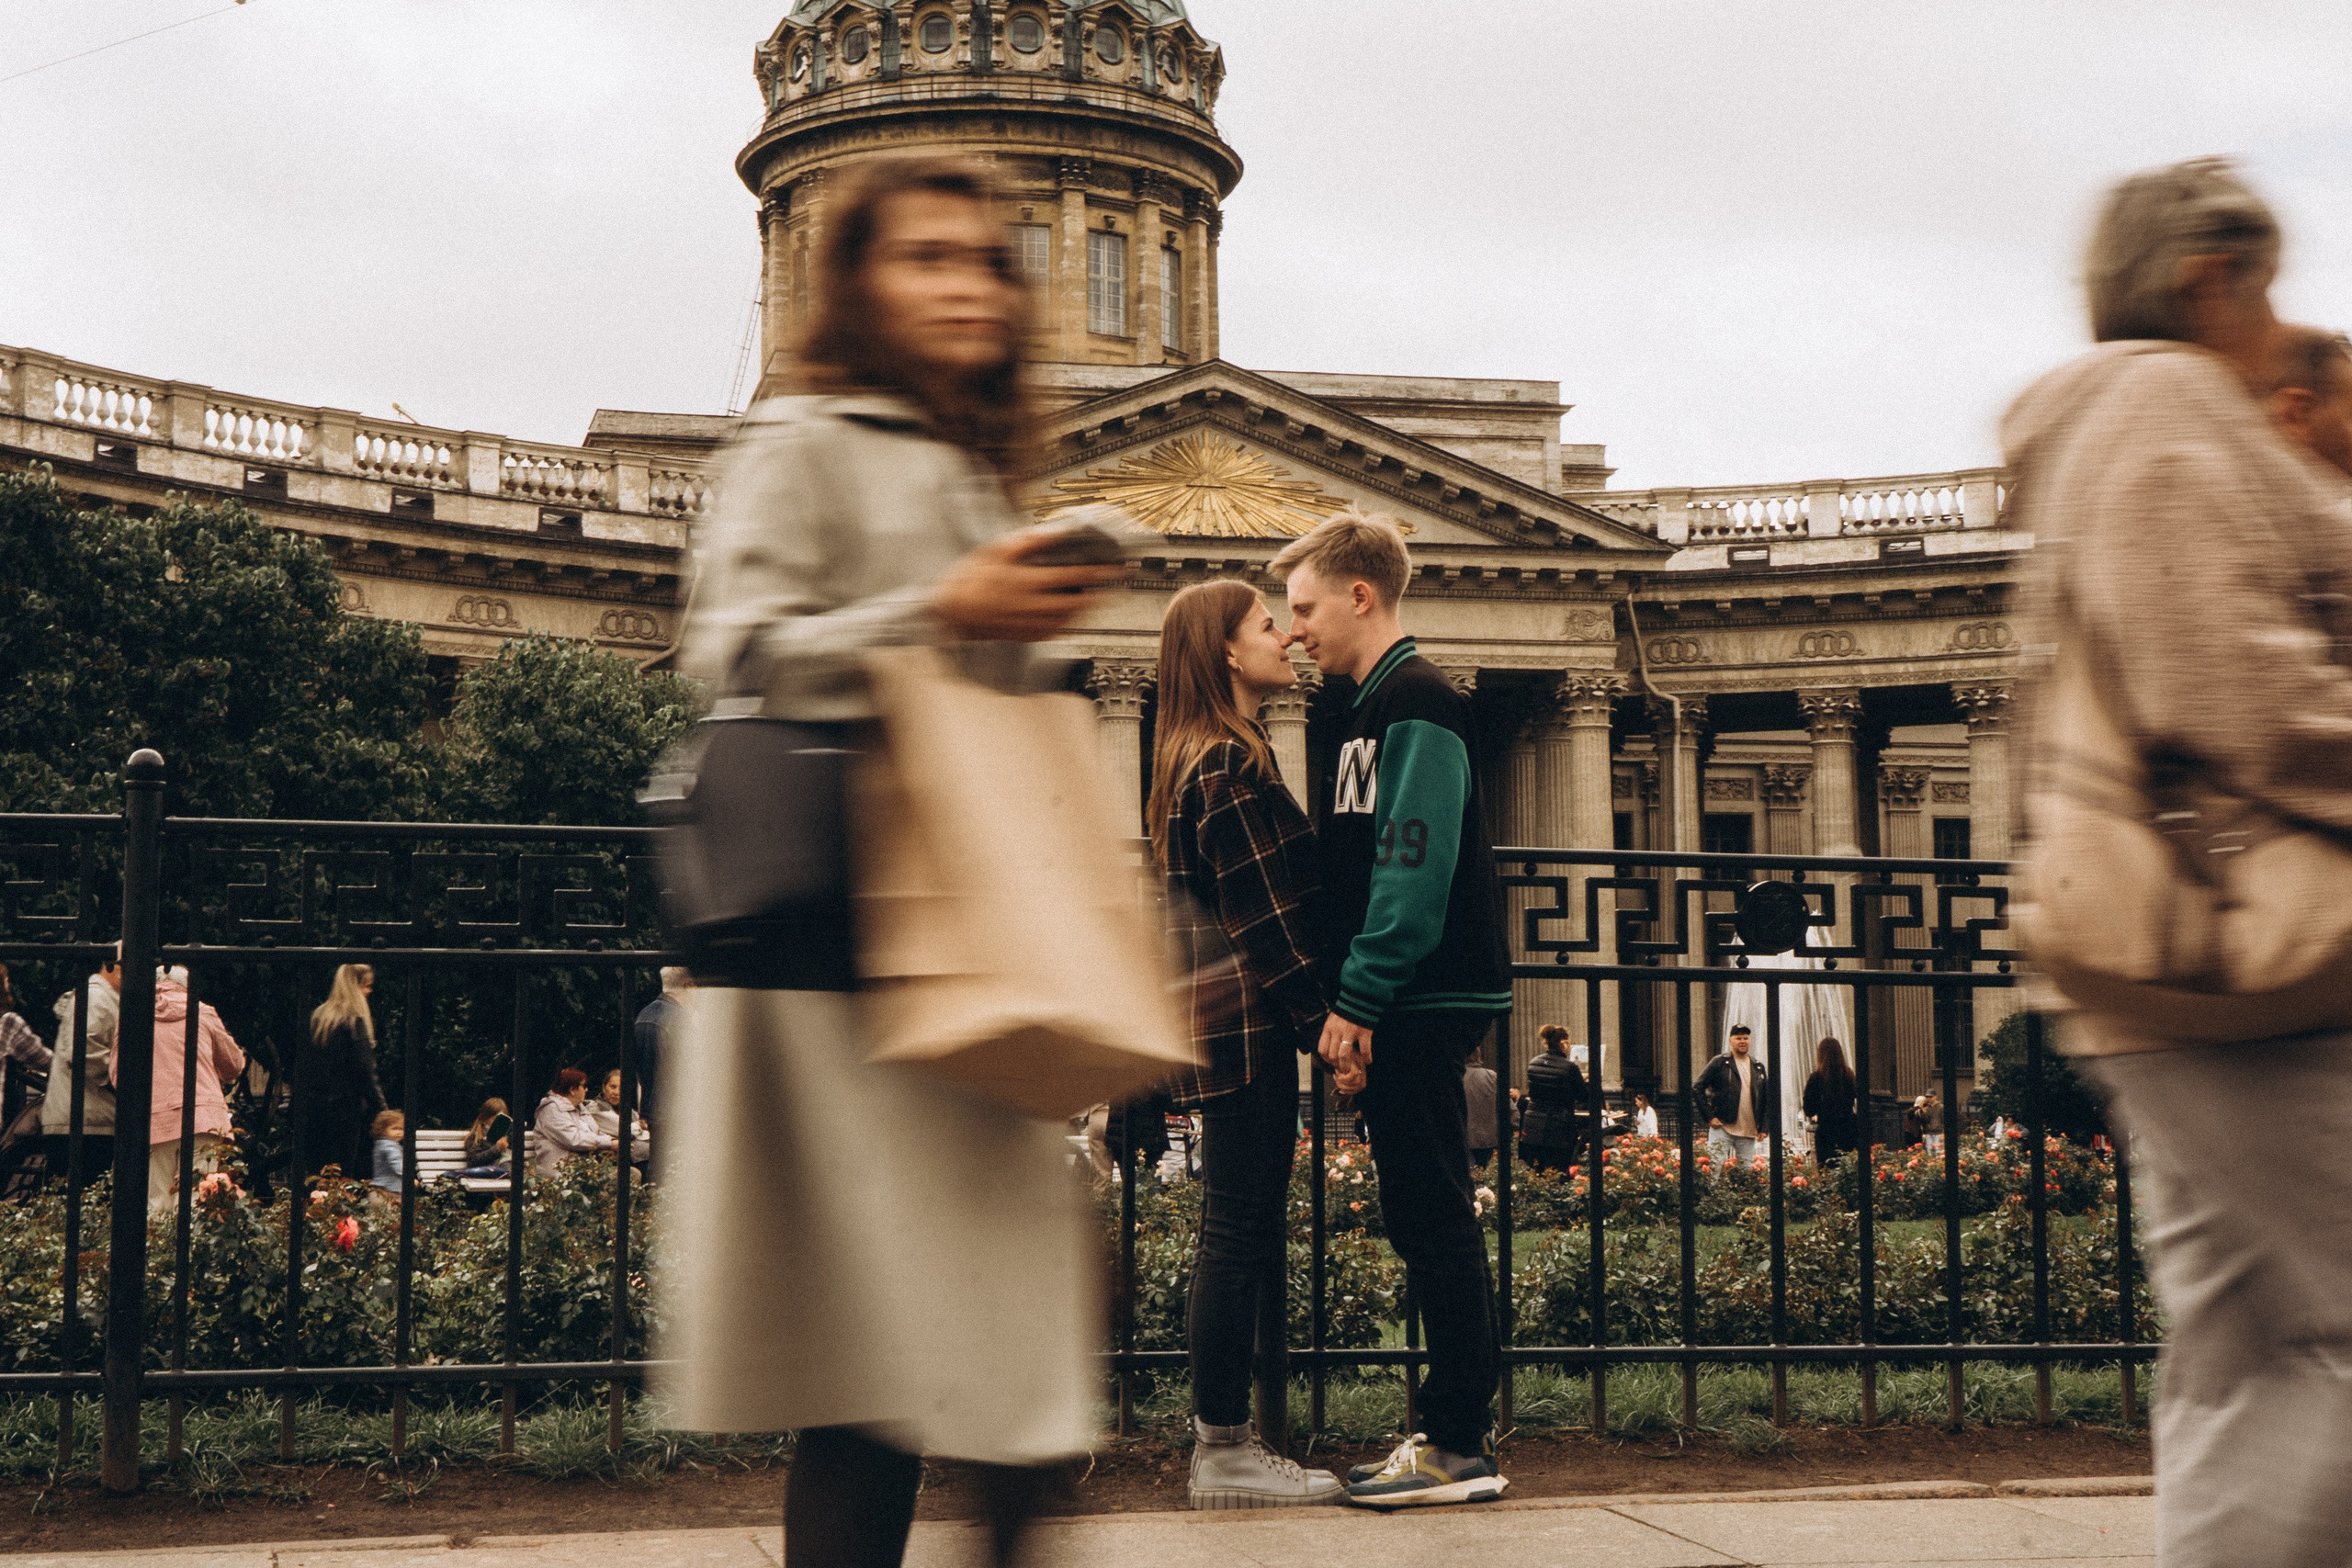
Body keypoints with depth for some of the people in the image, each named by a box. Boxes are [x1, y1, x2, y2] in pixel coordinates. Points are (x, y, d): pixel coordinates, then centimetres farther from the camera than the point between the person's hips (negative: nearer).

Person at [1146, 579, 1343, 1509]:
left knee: (1241, 1232, 11)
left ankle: (1223, 1445, 16)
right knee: (1241, 1232, -7)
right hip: (1247, 1022, -11)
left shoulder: (1201, 759, 20)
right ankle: (1224, 1454, -1)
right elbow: (1266, 913, -17)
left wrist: (1310, 1015, 23)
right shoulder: (1230, 762, -12)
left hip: (1223, 1019, 11)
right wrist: (1323, 1020, -15)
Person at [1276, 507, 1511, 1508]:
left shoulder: (1415, 704, -10)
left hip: (1422, 1004, -10)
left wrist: (1357, 1003, -19)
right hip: (1402, 1011, 10)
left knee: (1434, 1220, -6)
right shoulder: (1371, 707, 20)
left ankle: (1459, 1448, -1)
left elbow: (1416, 868, -19)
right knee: (1425, 1222, 11)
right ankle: (1455, 1431, 16)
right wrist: (1352, 1010, 15)